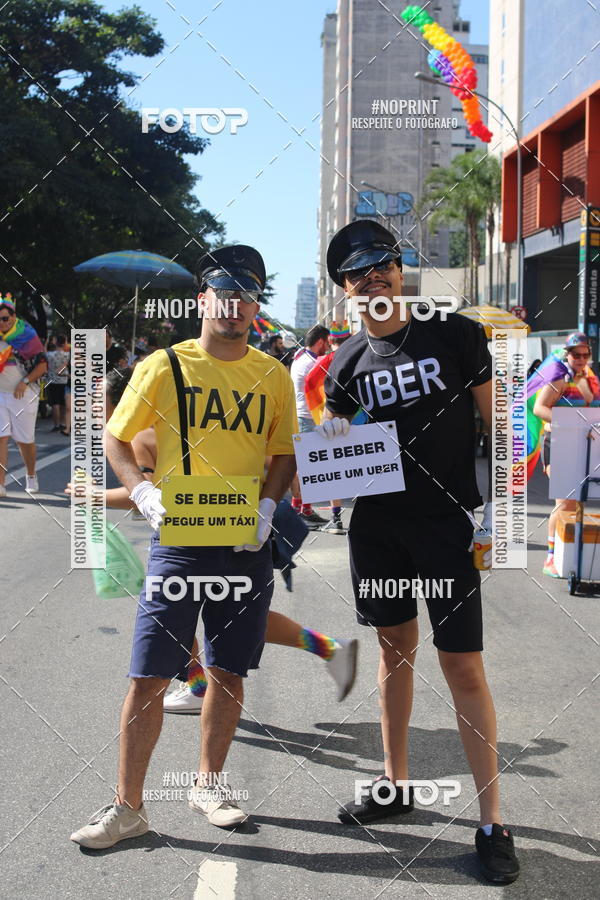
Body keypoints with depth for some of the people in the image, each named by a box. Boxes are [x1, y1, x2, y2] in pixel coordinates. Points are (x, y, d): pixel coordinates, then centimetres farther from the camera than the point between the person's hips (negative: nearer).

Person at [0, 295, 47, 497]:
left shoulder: (27, 335, -6)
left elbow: (42, 365, -5)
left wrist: (25, 382, -15)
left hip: (23, 395, -2)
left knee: (25, 440, 5)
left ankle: (31, 476, 28)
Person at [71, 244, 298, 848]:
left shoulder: (272, 375, 7)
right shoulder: (164, 366, -1)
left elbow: (284, 453, 12)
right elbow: (117, 440, 4)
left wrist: (266, 505, -6)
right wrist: (143, 492, -12)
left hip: (247, 545, 3)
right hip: (179, 541, -2)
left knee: (229, 670, 11)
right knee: (149, 675, -2)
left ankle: (208, 785, 29)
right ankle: (128, 806, 10)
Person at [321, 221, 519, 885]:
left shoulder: (456, 334, -3)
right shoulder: (347, 364, 5)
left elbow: (494, 420, -1)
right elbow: (332, 451, 14)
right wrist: (330, 441, -10)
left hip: (449, 524, -3)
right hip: (377, 526, 4)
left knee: (463, 665, -3)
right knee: (394, 651, 15)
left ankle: (492, 821, 7)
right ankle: (395, 785, 31)